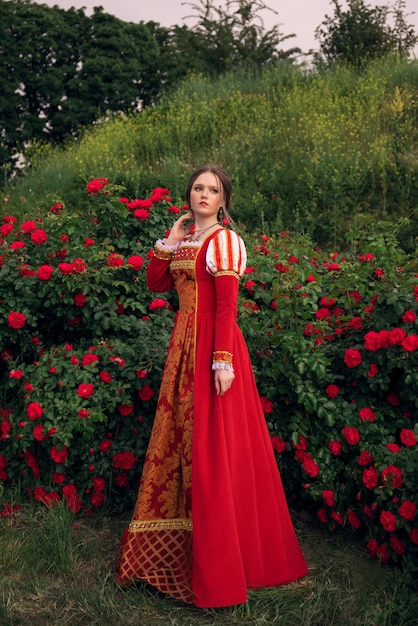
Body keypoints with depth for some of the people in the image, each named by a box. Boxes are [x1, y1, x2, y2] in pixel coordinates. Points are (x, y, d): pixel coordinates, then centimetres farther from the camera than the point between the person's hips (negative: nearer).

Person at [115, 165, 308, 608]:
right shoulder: (183, 237, 15)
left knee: (211, 444, -3)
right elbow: (156, 284, 12)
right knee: (180, 434, 13)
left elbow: (227, 305, -16)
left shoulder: (224, 240, -8)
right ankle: (177, 544, 31)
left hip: (212, 342, -7)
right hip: (184, 343, 8)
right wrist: (169, 242, 6)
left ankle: (220, 564, 11)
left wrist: (222, 359, -22)